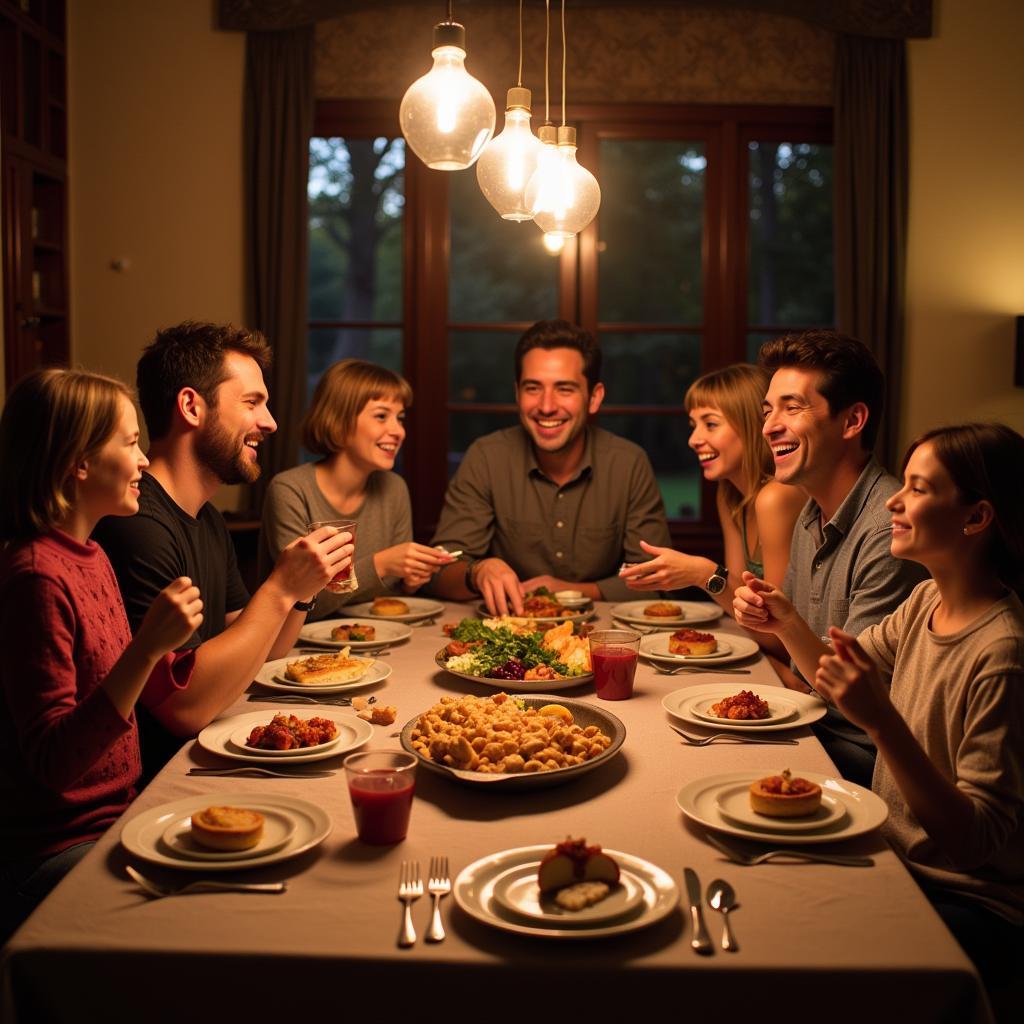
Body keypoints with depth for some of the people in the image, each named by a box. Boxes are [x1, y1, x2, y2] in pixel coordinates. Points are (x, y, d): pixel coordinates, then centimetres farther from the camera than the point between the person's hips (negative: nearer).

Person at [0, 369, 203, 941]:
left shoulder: (92, 557, 9)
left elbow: (149, 695, 15)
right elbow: (52, 761, -23)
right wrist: (147, 647, -32)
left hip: (116, 818, 9)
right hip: (53, 852, -9)